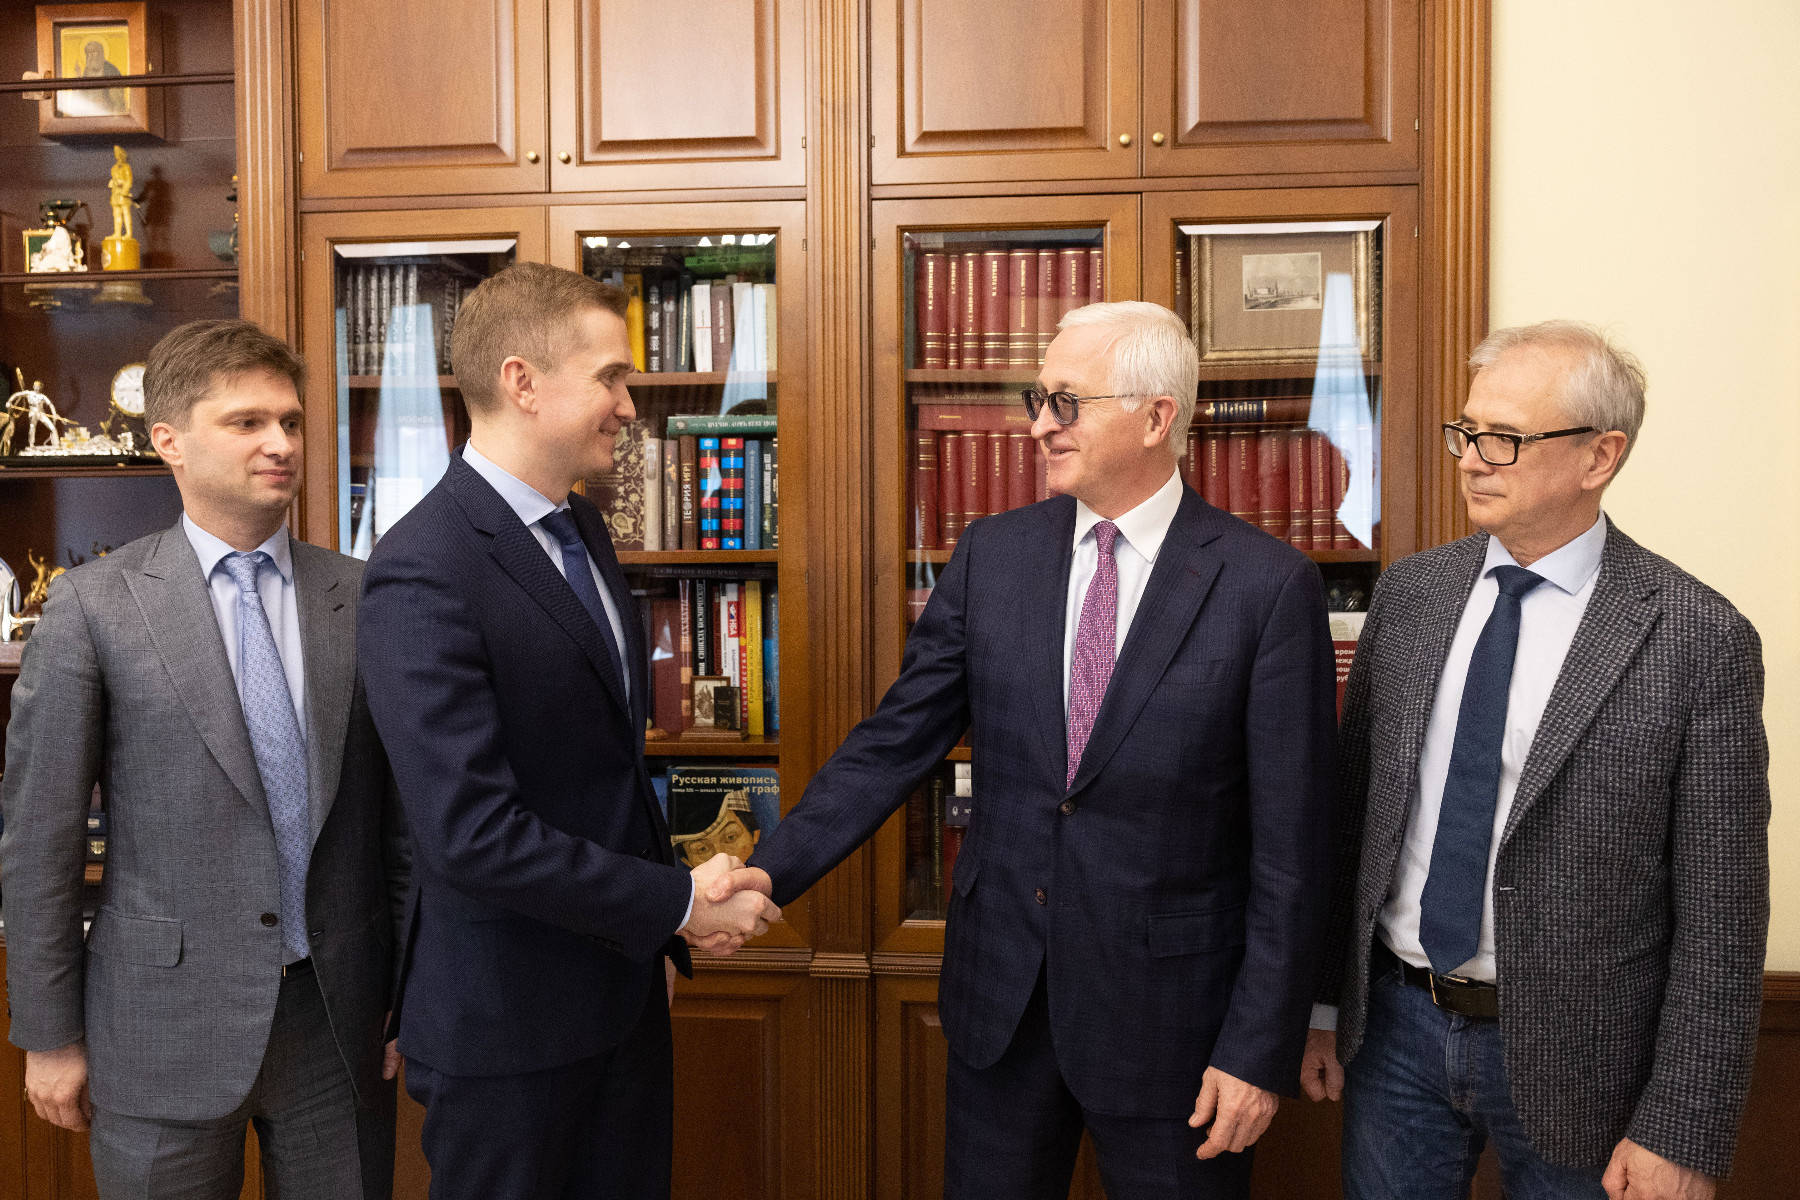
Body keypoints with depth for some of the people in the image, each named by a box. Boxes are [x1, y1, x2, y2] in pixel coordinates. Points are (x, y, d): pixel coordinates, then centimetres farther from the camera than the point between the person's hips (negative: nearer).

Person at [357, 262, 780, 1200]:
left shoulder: (581, 528, 6)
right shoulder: (423, 575, -23)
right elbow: (472, 832, -28)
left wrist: (656, 936, 10)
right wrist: (677, 904, -20)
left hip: (624, 983, 8)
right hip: (508, 1017, -8)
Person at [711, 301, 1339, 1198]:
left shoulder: (1270, 585, -12)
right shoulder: (990, 556, -1)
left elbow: (1292, 844, -11)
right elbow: (896, 741, 1)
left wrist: (1261, 1050, -10)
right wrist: (776, 866, -11)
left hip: (1167, 1009, -3)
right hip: (1000, 990, 4)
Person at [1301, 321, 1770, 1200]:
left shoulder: (1701, 642, -13)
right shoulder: (1407, 594, 0)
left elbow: (1719, 918, -11)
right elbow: (1352, 807, 4)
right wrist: (1324, 1003, 5)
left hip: (1570, 1059, -3)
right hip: (1393, 1022, 4)